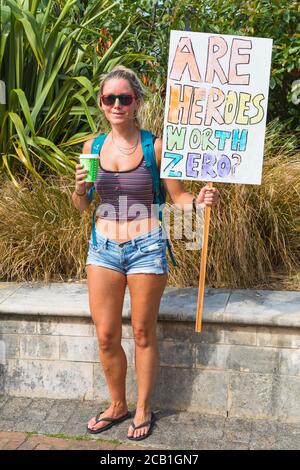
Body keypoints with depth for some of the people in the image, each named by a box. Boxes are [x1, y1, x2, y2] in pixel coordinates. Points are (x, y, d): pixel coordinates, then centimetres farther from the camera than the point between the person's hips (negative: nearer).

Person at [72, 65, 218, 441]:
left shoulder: (155, 146, -6)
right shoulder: (92, 146, 4)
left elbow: (177, 196, -1)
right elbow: (80, 206, 11)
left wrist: (199, 200, -21)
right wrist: (80, 188, -10)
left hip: (146, 248, -3)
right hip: (103, 247, 4)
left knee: (143, 333, 9)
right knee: (105, 336, 9)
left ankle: (143, 409, 29)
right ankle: (117, 405, 32)